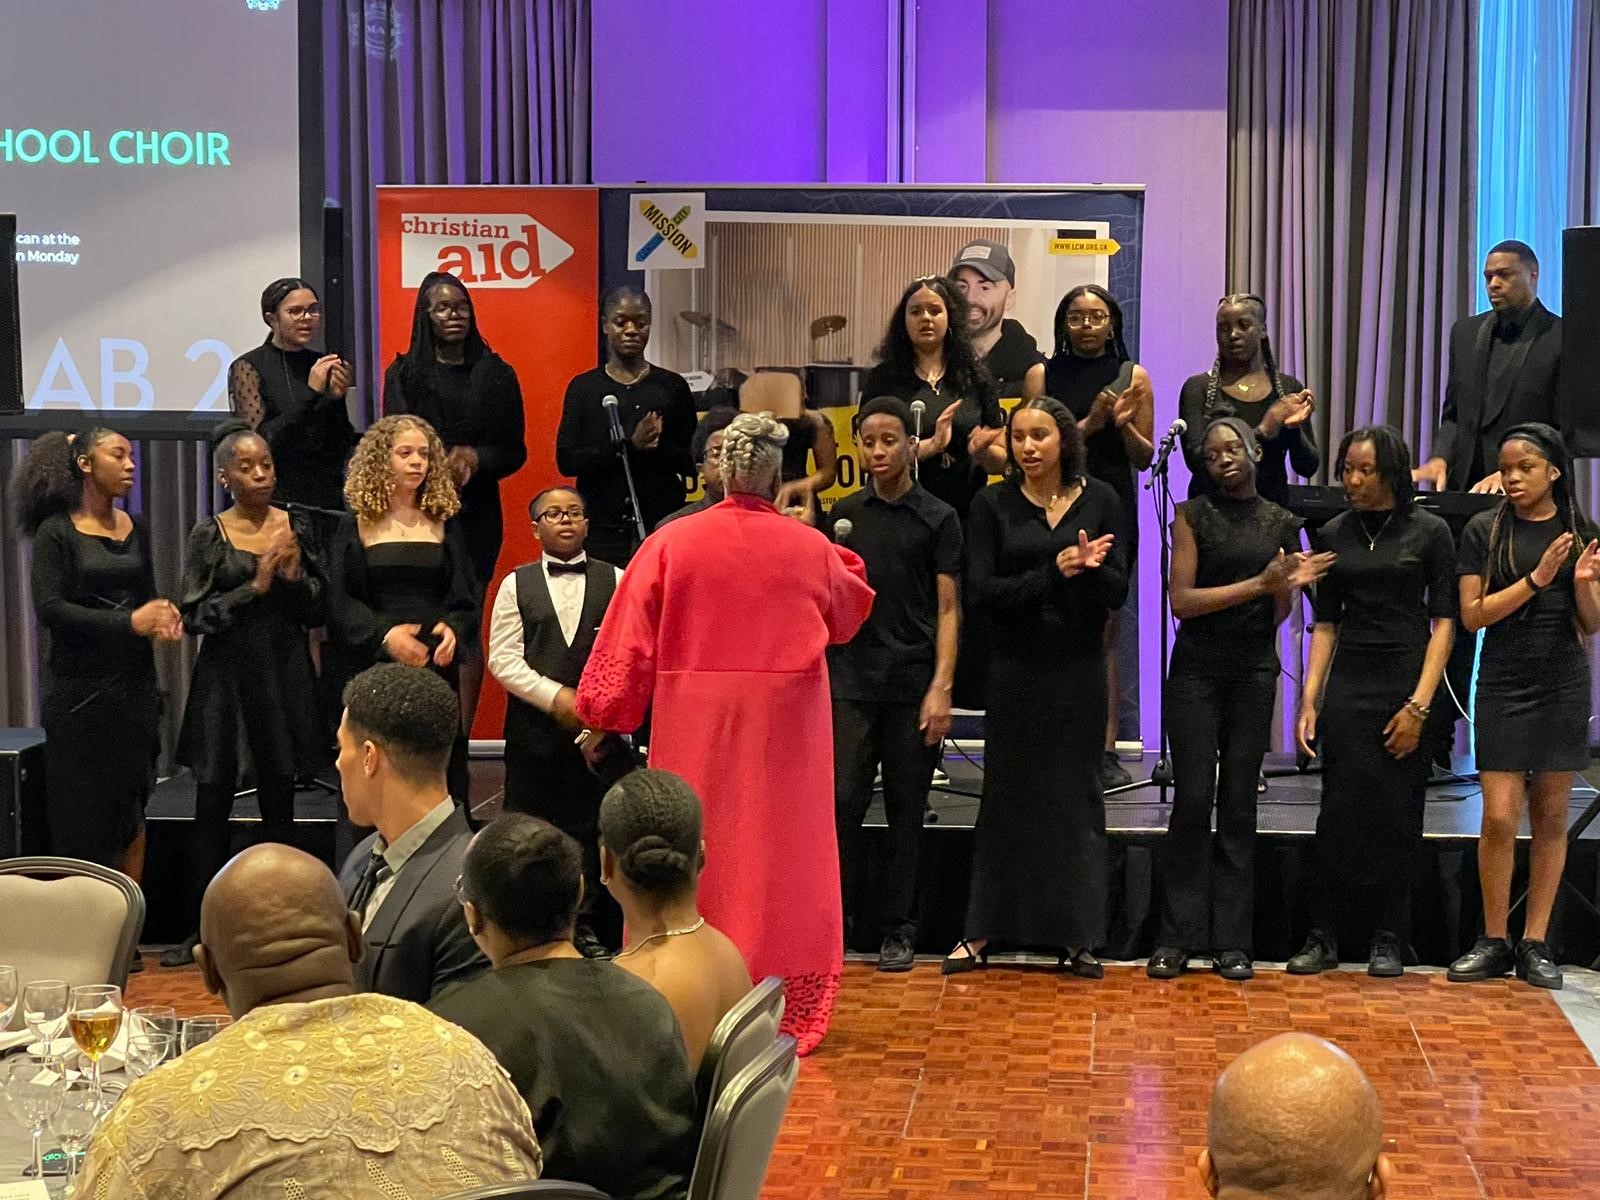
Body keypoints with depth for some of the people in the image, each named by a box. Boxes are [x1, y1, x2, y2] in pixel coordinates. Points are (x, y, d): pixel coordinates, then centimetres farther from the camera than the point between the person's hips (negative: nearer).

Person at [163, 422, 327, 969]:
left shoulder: (297, 526, 4)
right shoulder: (208, 535, -2)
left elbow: (316, 611, 5)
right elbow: (195, 615, -7)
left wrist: (294, 573, -13)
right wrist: (254, 587, -15)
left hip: (284, 676, 2)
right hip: (226, 676, -2)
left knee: (279, 802, 8)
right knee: (213, 803, 1)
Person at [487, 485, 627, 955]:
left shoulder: (615, 580, 6)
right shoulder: (516, 585, 7)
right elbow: (503, 658, 0)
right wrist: (556, 697, -12)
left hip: (599, 729, 0)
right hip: (534, 727, 0)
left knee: (590, 829, 3)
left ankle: (586, 925, 15)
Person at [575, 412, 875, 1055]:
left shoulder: (671, 543, -7)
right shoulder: (812, 549, -3)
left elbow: (628, 641, -3)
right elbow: (850, 614, 17)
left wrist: (604, 714, 7)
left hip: (693, 726, 0)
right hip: (787, 729, 0)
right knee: (782, 860, 7)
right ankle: (788, 1016, 13)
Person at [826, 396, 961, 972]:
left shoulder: (938, 519, 4)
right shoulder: (844, 514, 10)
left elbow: (947, 608, 0)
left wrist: (941, 687, -8)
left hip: (913, 681, -1)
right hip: (851, 678, 1)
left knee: (906, 809, 4)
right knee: (842, 800, -6)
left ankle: (895, 928, 13)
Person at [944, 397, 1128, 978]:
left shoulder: (1099, 500, 1)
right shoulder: (993, 504, -2)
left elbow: (1117, 592, -2)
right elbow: (981, 594, -10)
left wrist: (1085, 569, -23)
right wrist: (1055, 572, -18)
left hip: (1079, 670, 1)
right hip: (1015, 669, -1)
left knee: (1077, 797, 6)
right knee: (1005, 797, 5)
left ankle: (1078, 936, 13)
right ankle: (980, 933, 13)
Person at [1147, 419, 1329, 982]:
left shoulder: (1282, 523, 9)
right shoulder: (1193, 514, 1)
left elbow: (1278, 616, 11)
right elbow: (1181, 599, -8)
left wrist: (1291, 585, -11)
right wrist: (1260, 583, -14)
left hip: (1254, 672, 3)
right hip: (1197, 669, -2)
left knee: (1239, 803, 4)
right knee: (1192, 800, -5)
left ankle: (1231, 940, 9)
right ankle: (1178, 937, 2)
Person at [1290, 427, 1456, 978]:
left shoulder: (1429, 531, -1)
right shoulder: (1334, 535, 8)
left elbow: (1443, 621, -3)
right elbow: (1325, 624, 10)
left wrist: (1419, 705, -11)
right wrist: (1309, 700, 1)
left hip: (1408, 681, -2)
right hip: (1348, 685, 2)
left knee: (1396, 817, 2)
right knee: (1340, 813, -2)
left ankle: (1388, 941, 13)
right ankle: (1323, 938, 4)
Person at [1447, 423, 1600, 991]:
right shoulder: (1484, 531, 0)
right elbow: (1473, 614, -6)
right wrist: (1535, 580, -16)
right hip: (1503, 686, -2)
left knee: (1551, 817, 5)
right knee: (1500, 817, -6)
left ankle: (1535, 944, 12)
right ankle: (1493, 942, 6)